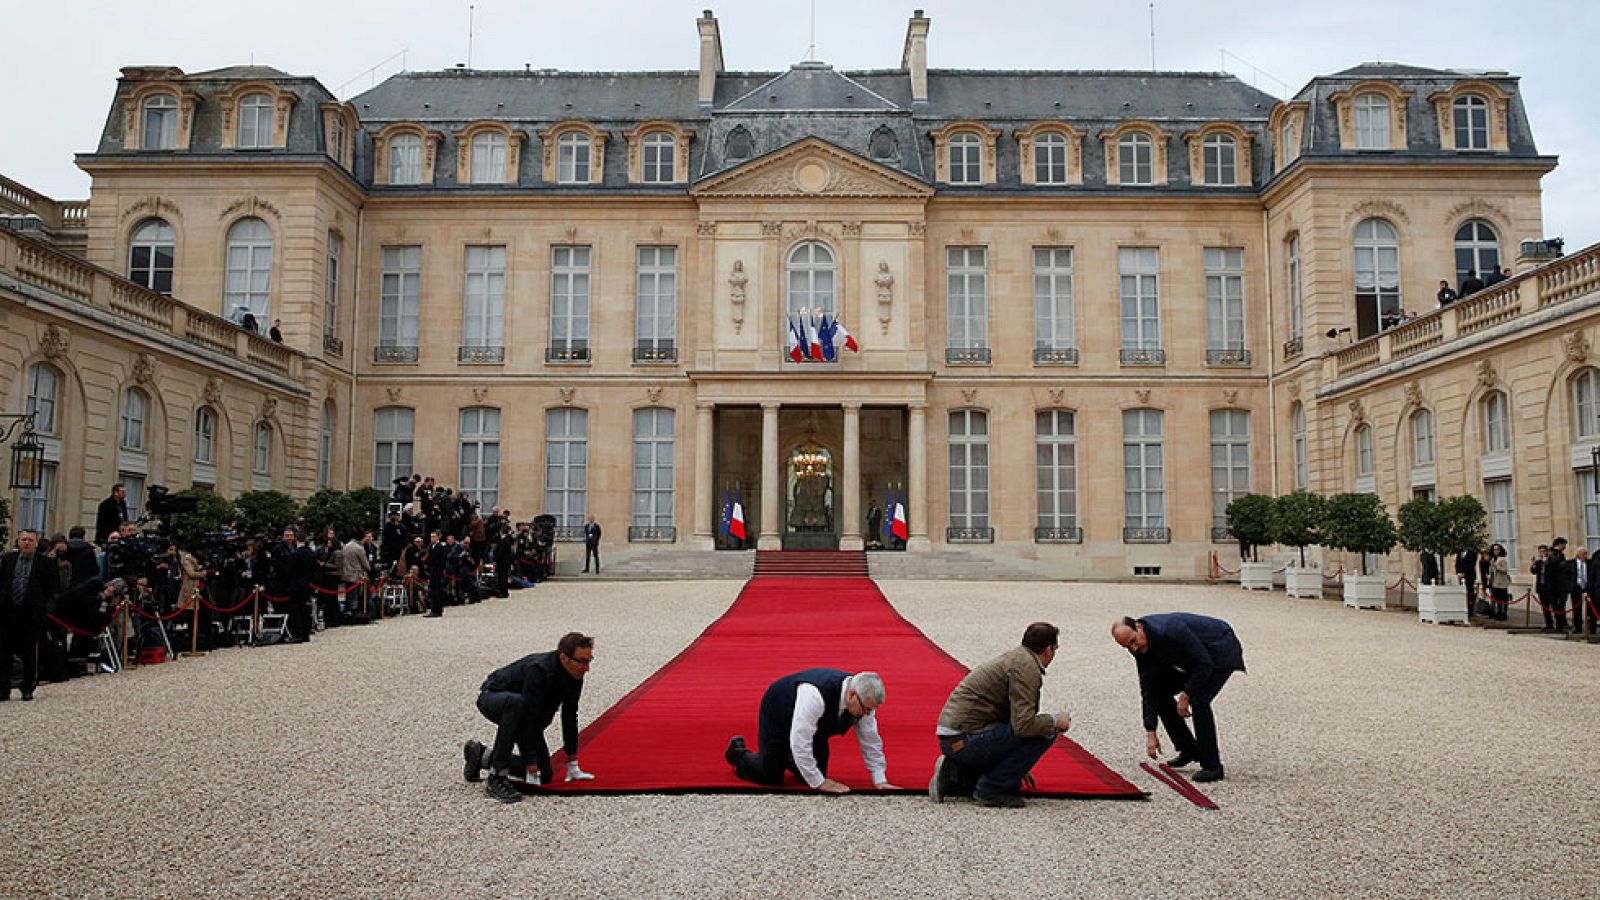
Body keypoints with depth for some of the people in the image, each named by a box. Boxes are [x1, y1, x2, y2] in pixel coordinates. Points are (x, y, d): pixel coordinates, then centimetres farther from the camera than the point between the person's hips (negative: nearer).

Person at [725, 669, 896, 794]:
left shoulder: (864, 700, -23)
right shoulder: (815, 694, -44)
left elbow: (871, 742, -10)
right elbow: (799, 742, -41)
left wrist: (880, 781, -14)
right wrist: (819, 783, -33)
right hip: (776, 712, -6)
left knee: (813, 774, 0)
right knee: (771, 777, -3)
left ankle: (786, 756, 29)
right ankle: (739, 752, 25)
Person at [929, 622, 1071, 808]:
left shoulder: (1014, 657, 19)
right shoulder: (1027, 667, -12)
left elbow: (1014, 719, 30)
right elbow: (1023, 724, -22)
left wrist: (1020, 767, 37)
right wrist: (1056, 721, -2)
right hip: (965, 740, -10)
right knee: (1045, 732, -9)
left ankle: (952, 776, 13)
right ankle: (992, 788, -5)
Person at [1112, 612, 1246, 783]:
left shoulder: (1169, 631, -37)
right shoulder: (1140, 646, -12)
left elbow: (1205, 664, -31)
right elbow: (1148, 689, -9)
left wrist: (1185, 695, -22)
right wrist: (1150, 733, -11)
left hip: (1222, 650, -8)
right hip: (1194, 657, 8)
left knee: (1198, 700, -24)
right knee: (1160, 692, 4)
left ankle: (1212, 766, -10)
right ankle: (1189, 750, 16)